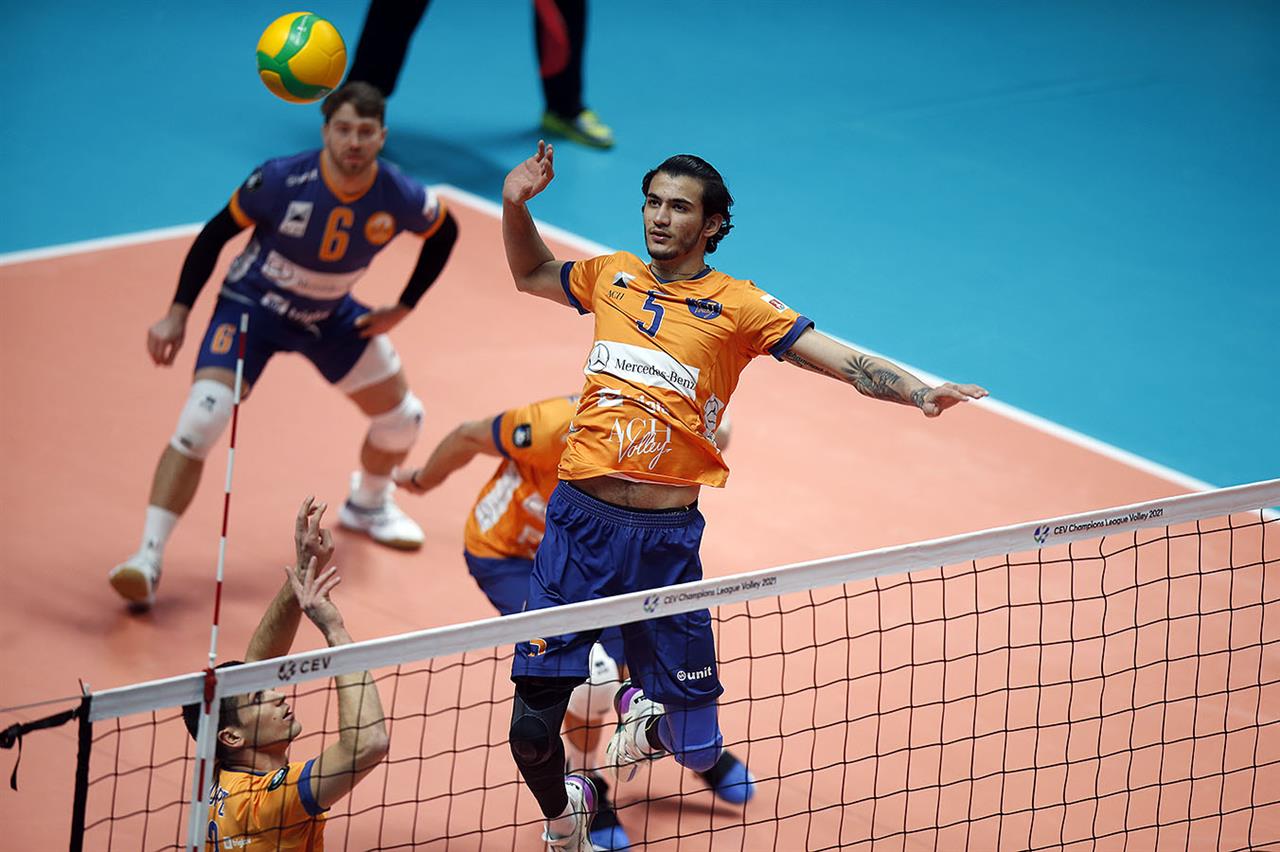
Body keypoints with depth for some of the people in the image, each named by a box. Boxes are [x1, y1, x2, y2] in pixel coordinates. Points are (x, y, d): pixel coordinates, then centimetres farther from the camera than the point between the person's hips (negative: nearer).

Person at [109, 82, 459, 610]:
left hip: (331, 317, 4)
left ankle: (367, 505, 45)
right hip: (251, 305, -4)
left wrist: (403, 308, 1)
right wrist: (178, 314, -14)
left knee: (402, 419, 10)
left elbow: (444, 233, 3)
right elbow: (216, 234, -13)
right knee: (201, 418, -24)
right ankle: (147, 560, -23)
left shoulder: (399, 199, -21)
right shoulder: (281, 180, -29)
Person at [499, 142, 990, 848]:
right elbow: (531, 274, 31)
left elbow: (845, 361, -3)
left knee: (695, 748, 2)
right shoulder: (614, 277, 11)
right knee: (532, 729, -6)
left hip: (666, 537, -1)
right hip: (580, 520, 1)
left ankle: (643, 708, 39)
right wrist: (516, 203, 15)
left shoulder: (735, 306, 2)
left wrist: (919, 392, -18)